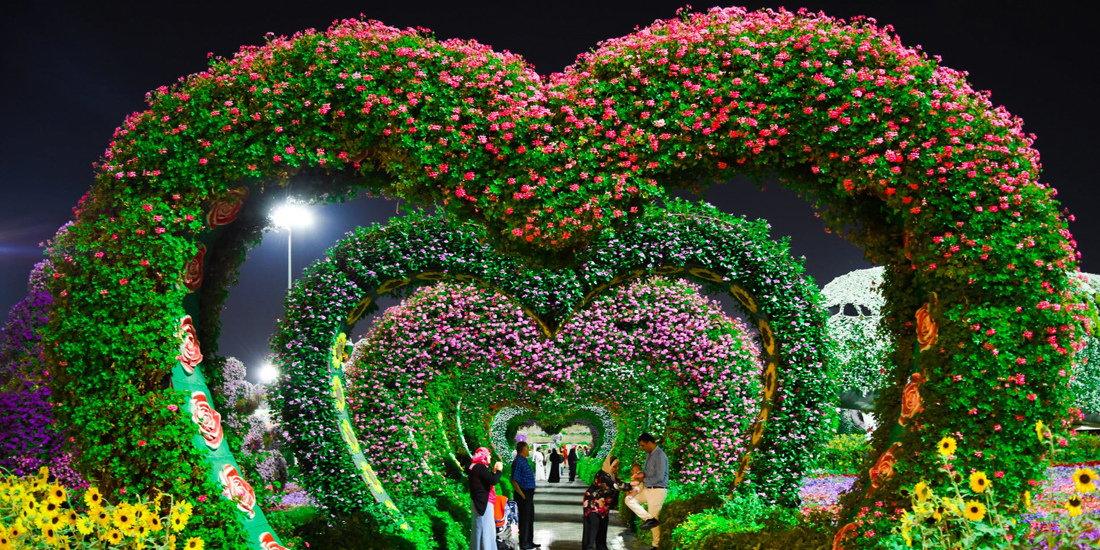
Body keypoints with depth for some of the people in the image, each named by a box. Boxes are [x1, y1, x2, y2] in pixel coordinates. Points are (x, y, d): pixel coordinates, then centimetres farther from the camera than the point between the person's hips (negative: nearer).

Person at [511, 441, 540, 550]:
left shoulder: (524, 460, 14)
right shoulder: (518, 462, -17)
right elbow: (514, 481, -21)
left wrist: (528, 495, 17)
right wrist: (522, 495, -18)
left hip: (529, 494, 10)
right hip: (524, 494, -10)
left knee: (530, 518, 17)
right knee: (524, 519, -2)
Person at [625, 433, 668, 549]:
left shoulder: (660, 456, -20)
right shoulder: (649, 454, 8)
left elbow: (659, 477, -24)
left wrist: (644, 480, -12)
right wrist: (641, 473, 0)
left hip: (657, 490, -10)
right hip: (647, 489, 10)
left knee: (654, 517, -2)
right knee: (630, 500, 8)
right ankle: (649, 519, -4)